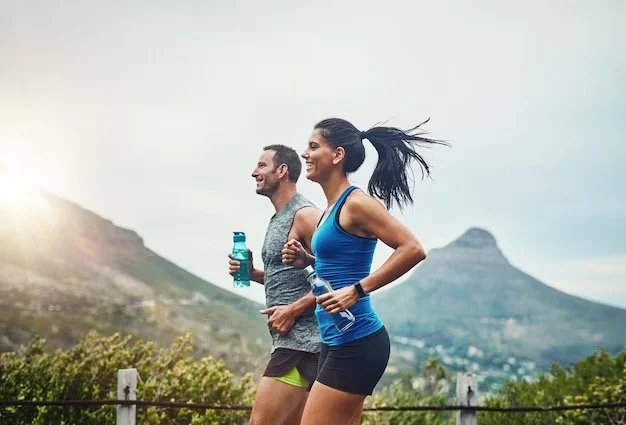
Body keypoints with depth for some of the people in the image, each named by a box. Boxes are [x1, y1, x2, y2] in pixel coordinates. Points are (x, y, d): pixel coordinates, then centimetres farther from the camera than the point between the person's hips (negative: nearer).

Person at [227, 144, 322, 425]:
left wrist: (293, 310, -20)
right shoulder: (278, 219, 19)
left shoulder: (305, 215, -11)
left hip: (300, 340, -10)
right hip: (291, 340, 10)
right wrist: (252, 273, 11)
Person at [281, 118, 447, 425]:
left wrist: (357, 290, -23)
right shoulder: (332, 208, 14)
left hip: (355, 344, -10)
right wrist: (307, 261, 10)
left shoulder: (356, 203, -13)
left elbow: (413, 249, -20)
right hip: (337, 342, 10)